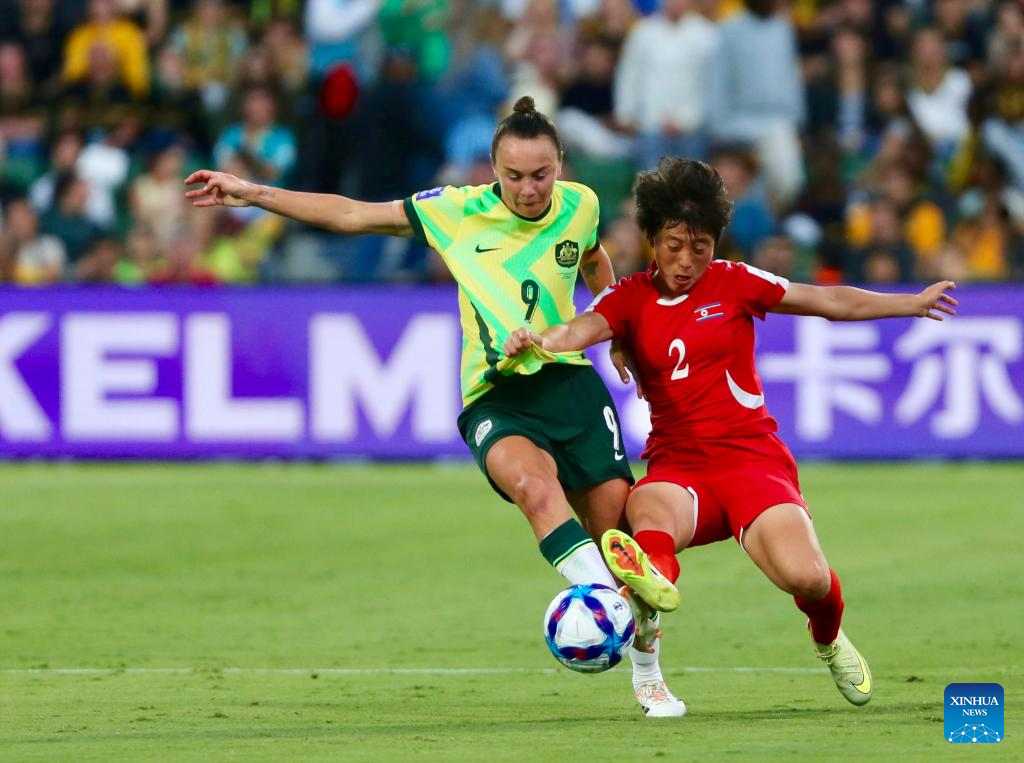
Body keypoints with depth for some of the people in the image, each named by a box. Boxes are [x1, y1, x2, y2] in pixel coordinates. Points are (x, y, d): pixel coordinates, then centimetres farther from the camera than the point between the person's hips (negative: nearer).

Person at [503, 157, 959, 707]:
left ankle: (828, 640, 14)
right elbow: (583, 329, -15)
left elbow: (830, 302, 15)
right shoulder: (630, 299, 5)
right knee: (648, 508, -38)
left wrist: (913, 304, 19)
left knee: (806, 579, -21)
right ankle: (654, 576, -73)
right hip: (678, 468, 0)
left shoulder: (733, 284, 7)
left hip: (753, 459, 0)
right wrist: (537, 341, -39)